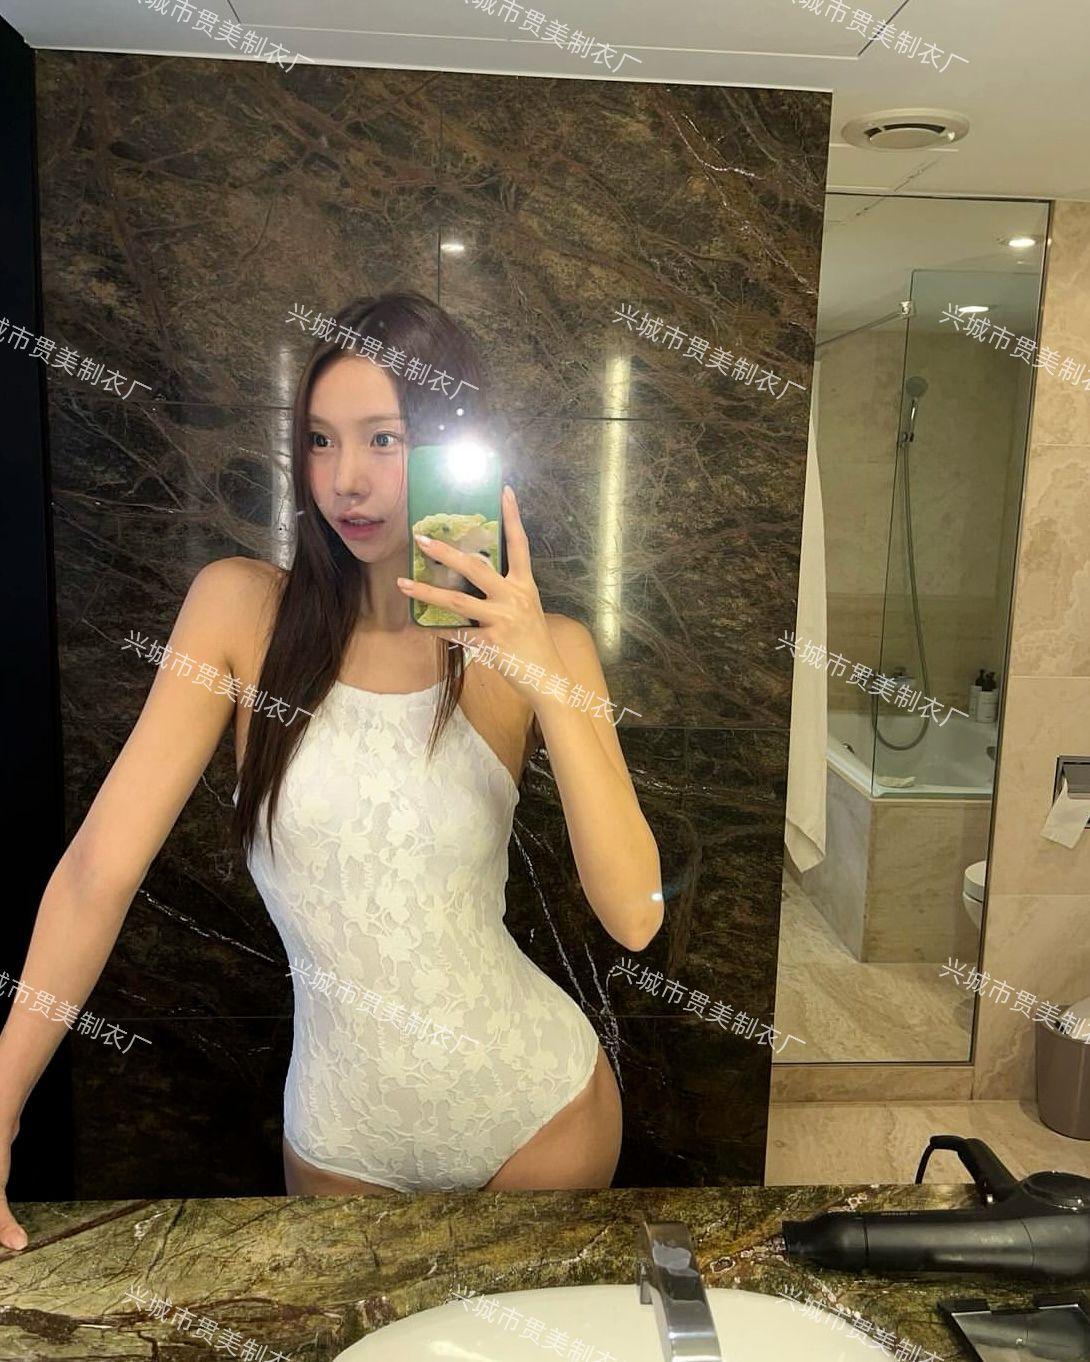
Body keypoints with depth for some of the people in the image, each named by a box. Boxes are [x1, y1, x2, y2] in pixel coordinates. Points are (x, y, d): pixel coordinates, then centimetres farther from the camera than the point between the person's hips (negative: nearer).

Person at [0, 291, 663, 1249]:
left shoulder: (539, 649, -10)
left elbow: (634, 916, -19)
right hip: (344, 1143, 0)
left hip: (539, 1112, 1)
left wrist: (545, 677, -29)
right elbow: (101, 866, -13)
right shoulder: (242, 608, -11)